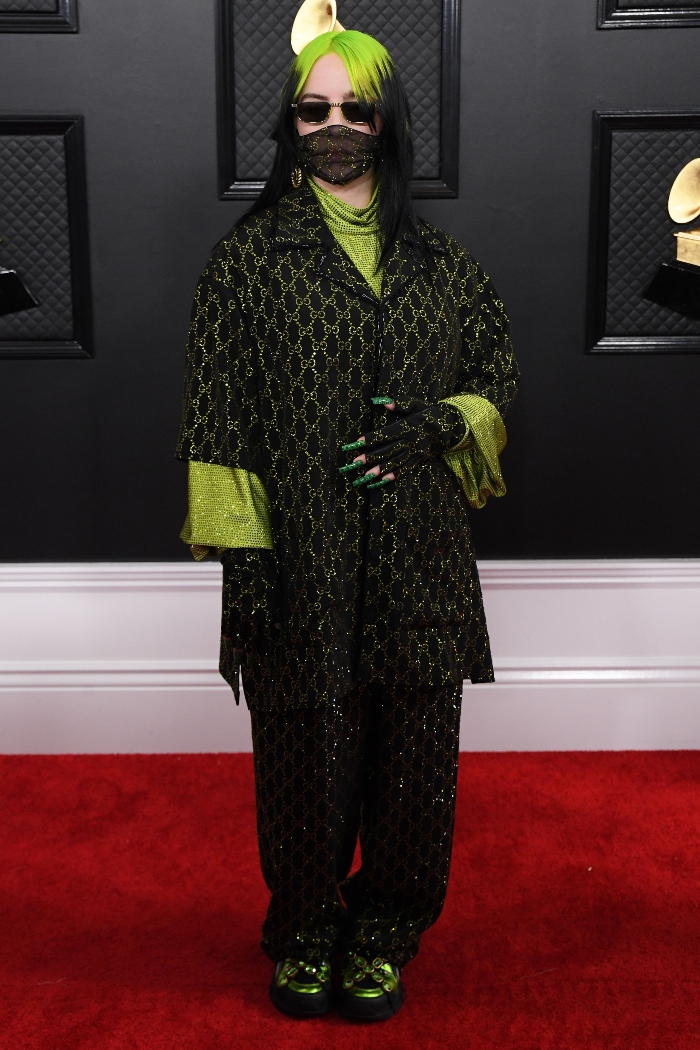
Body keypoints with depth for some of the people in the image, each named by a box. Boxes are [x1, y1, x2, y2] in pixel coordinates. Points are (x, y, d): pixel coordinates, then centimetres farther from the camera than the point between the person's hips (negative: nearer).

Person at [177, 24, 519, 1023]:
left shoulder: (443, 261, 9)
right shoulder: (248, 256, 1)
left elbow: (499, 380, 15)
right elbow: (220, 413, -3)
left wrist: (435, 425, -7)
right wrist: (242, 552, -10)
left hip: (419, 561, 3)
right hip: (301, 558, -2)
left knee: (411, 755, 8)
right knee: (305, 754, 7)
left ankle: (382, 935, 30)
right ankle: (304, 933, 31)